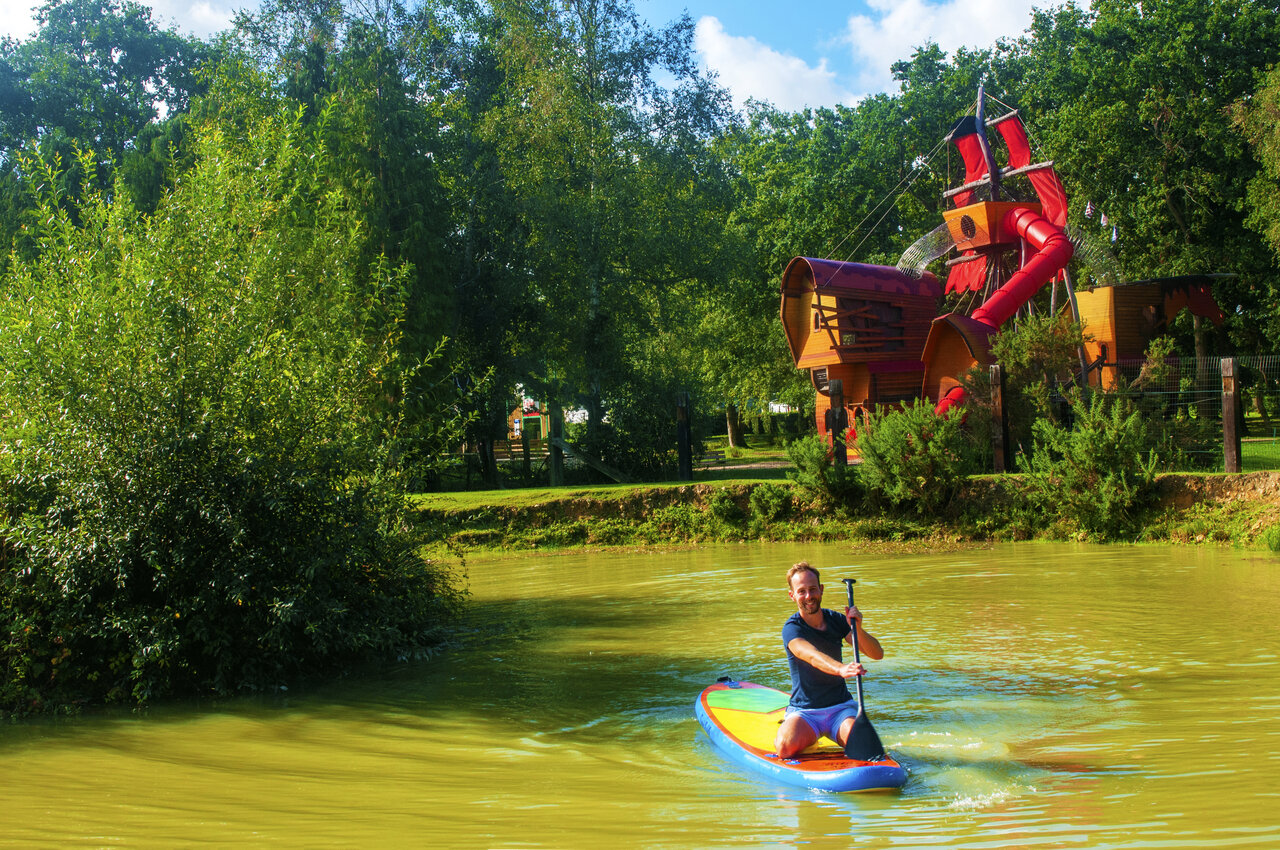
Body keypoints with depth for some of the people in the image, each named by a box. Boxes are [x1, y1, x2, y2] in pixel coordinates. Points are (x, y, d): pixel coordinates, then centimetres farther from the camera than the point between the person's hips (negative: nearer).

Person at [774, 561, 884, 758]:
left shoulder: (836, 620, 4)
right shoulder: (791, 628, -11)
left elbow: (877, 654, -3)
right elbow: (812, 656, -34)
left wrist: (857, 629, -23)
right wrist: (840, 669, -54)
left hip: (841, 706, 1)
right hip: (804, 711, -1)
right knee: (786, 747, -29)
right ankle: (809, 734, 5)